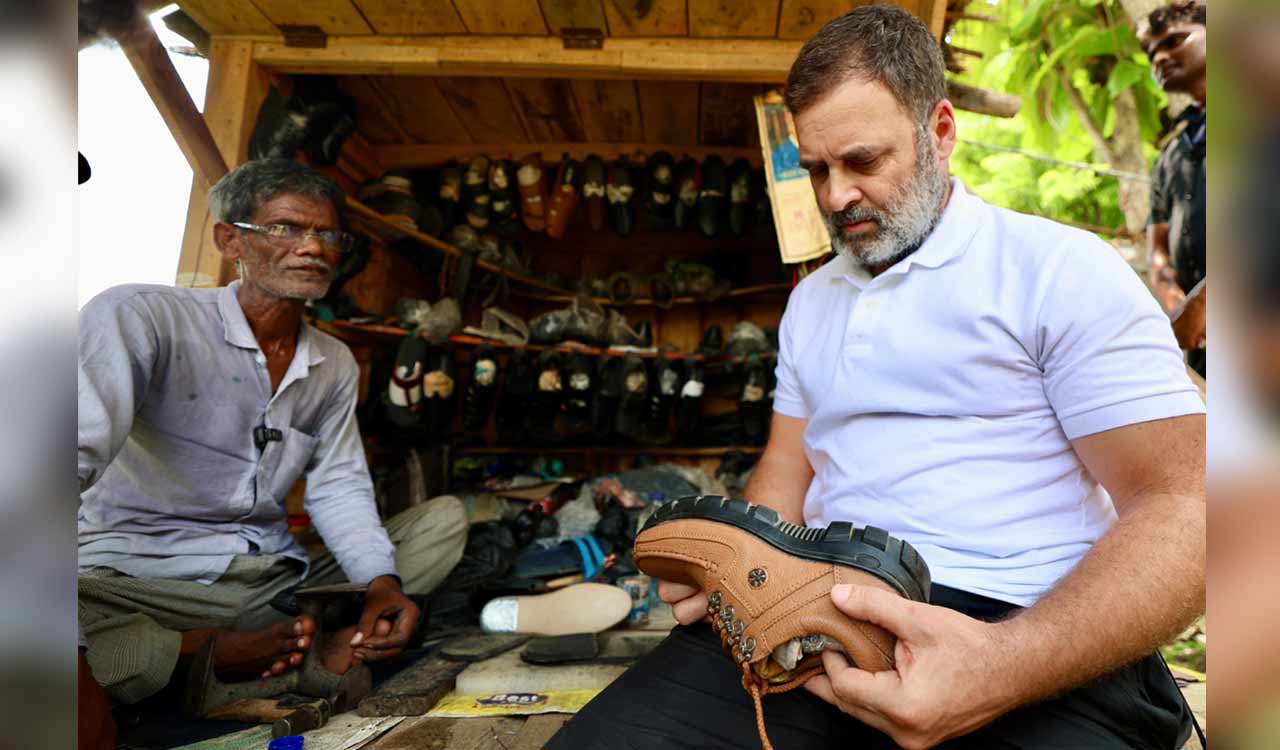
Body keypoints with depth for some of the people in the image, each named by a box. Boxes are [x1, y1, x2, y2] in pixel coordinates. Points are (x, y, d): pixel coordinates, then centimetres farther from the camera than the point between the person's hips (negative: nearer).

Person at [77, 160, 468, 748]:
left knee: (446, 517, -1)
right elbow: (78, 448, -27)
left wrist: (382, 581, -13)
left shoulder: (336, 365, 10)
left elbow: (338, 487, 8)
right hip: (140, 579, -6)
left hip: (280, 578, 6)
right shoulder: (141, 317, -12)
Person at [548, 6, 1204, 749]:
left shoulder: (1061, 269, -3)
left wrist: (1007, 667, -25)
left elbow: (1180, 509, -9)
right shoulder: (810, 299, 17)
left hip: (1034, 637, -4)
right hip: (829, 612, 5)